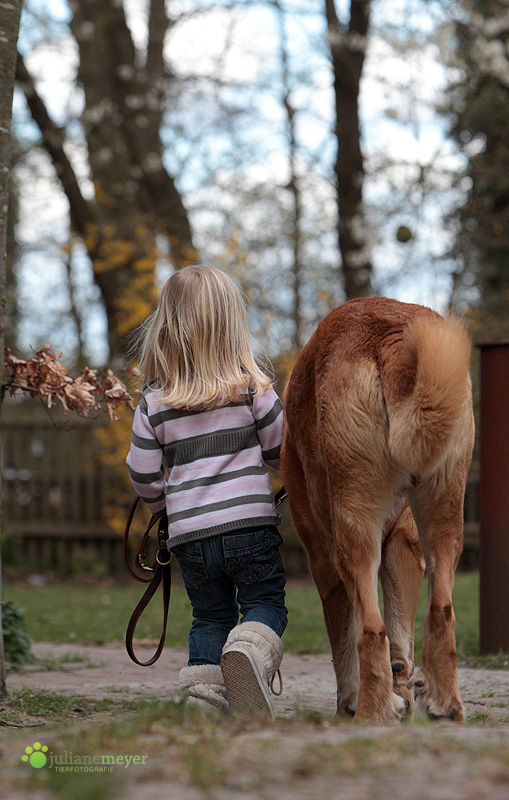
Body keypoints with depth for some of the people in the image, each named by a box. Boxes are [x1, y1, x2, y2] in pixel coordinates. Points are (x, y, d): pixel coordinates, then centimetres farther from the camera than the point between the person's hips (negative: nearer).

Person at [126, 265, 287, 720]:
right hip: (250, 521, -2)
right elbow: (282, 451, 3)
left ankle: (203, 697, 1)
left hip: (190, 531, 2)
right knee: (265, 603, 6)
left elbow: (143, 474, 3)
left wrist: (163, 506, 23)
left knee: (210, 615, 15)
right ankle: (250, 650, -25)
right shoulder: (252, 387, -2)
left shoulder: (154, 402, 2)